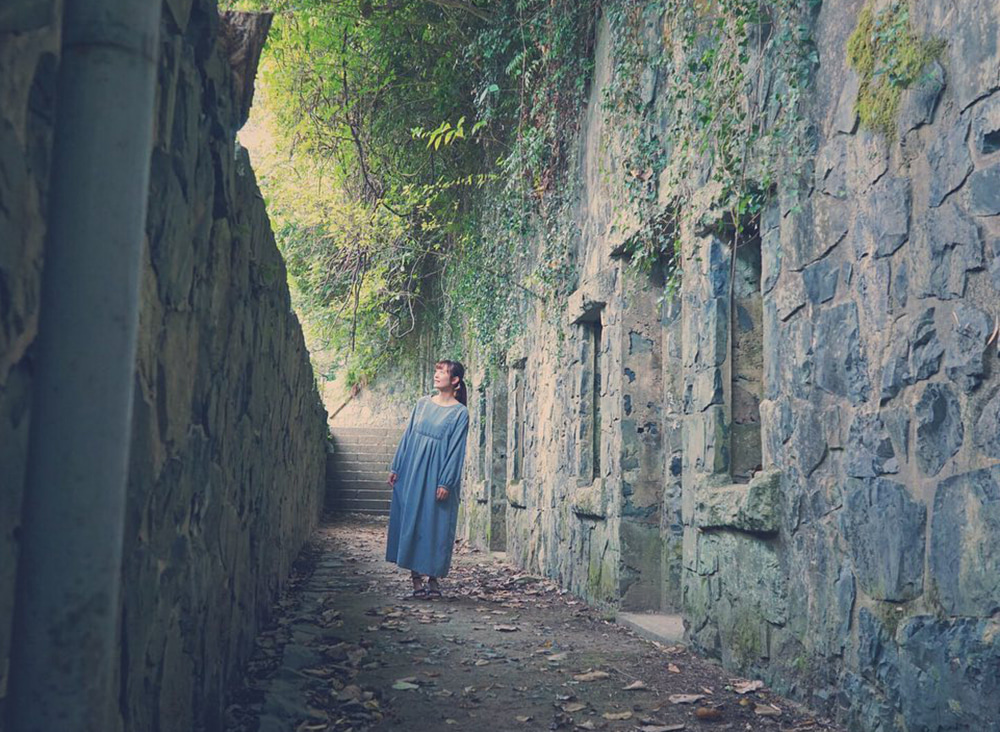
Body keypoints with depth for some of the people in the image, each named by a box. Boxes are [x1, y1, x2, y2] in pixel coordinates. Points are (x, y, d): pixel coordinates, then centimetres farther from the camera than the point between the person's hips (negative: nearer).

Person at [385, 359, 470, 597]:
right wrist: (396, 467, 7)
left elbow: (456, 449, -8)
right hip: (412, 472, 5)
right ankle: (416, 576, 12)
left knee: (435, 525, 0)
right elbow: (408, 436, 11)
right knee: (410, 521, 4)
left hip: (437, 476, -4)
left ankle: (433, 577, 12)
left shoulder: (460, 413, -5)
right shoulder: (423, 403, 9)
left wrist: (446, 482, -13)